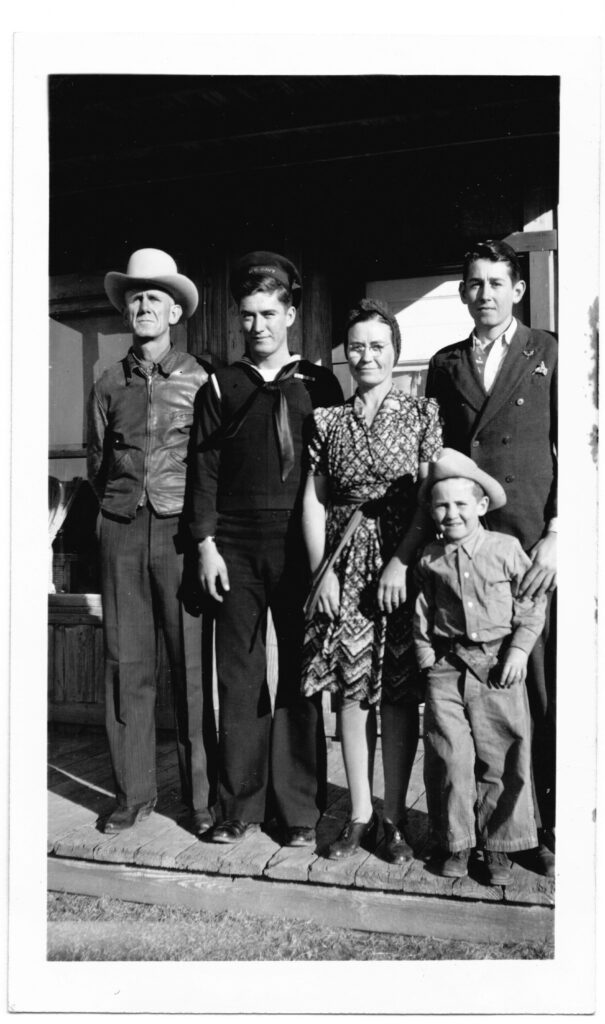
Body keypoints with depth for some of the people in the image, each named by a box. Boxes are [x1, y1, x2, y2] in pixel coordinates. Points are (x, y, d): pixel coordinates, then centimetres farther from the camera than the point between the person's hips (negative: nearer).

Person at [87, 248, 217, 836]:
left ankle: (202, 798, 10)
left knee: (193, 664, -1)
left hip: (179, 529, -3)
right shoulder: (110, 385, 12)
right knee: (126, 664, 5)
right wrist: (124, 500, 7)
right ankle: (133, 793, 17)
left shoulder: (198, 380, 4)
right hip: (122, 529, 3)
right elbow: (97, 463, 17)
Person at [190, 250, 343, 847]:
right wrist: (207, 545, -1)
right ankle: (241, 805, 17)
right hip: (236, 548, 1)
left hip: (302, 546, -1)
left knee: (301, 675, 3)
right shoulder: (220, 387, 11)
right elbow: (205, 469, 7)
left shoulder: (319, 385, 8)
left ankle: (299, 808, 15)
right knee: (239, 677, 5)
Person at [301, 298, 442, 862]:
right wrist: (322, 571, -3)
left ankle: (394, 816, 15)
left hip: (404, 561, -2)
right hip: (343, 565, 2)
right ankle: (359, 814, 17)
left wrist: (400, 563, -13)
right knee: (350, 688, 4)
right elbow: (313, 502, 6)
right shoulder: (328, 420, 10)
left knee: (398, 690, 2)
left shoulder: (421, 413, 3)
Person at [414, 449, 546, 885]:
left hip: (499, 666, -1)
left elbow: (533, 602, 2)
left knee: (501, 760, 4)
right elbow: (422, 614, 8)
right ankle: (456, 843, 19)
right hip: (446, 667, 1)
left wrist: (520, 649, -6)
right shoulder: (430, 559, 3)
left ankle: (499, 844, 21)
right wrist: (428, 661, 2)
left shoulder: (507, 549, -2)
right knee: (449, 757, 2)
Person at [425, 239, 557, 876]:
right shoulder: (445, 365, 16)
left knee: (544, 691, 1)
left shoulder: (551, 356, 8)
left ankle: (549, 827, 14)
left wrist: (555, 537, -7)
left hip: (534, 545, -2)